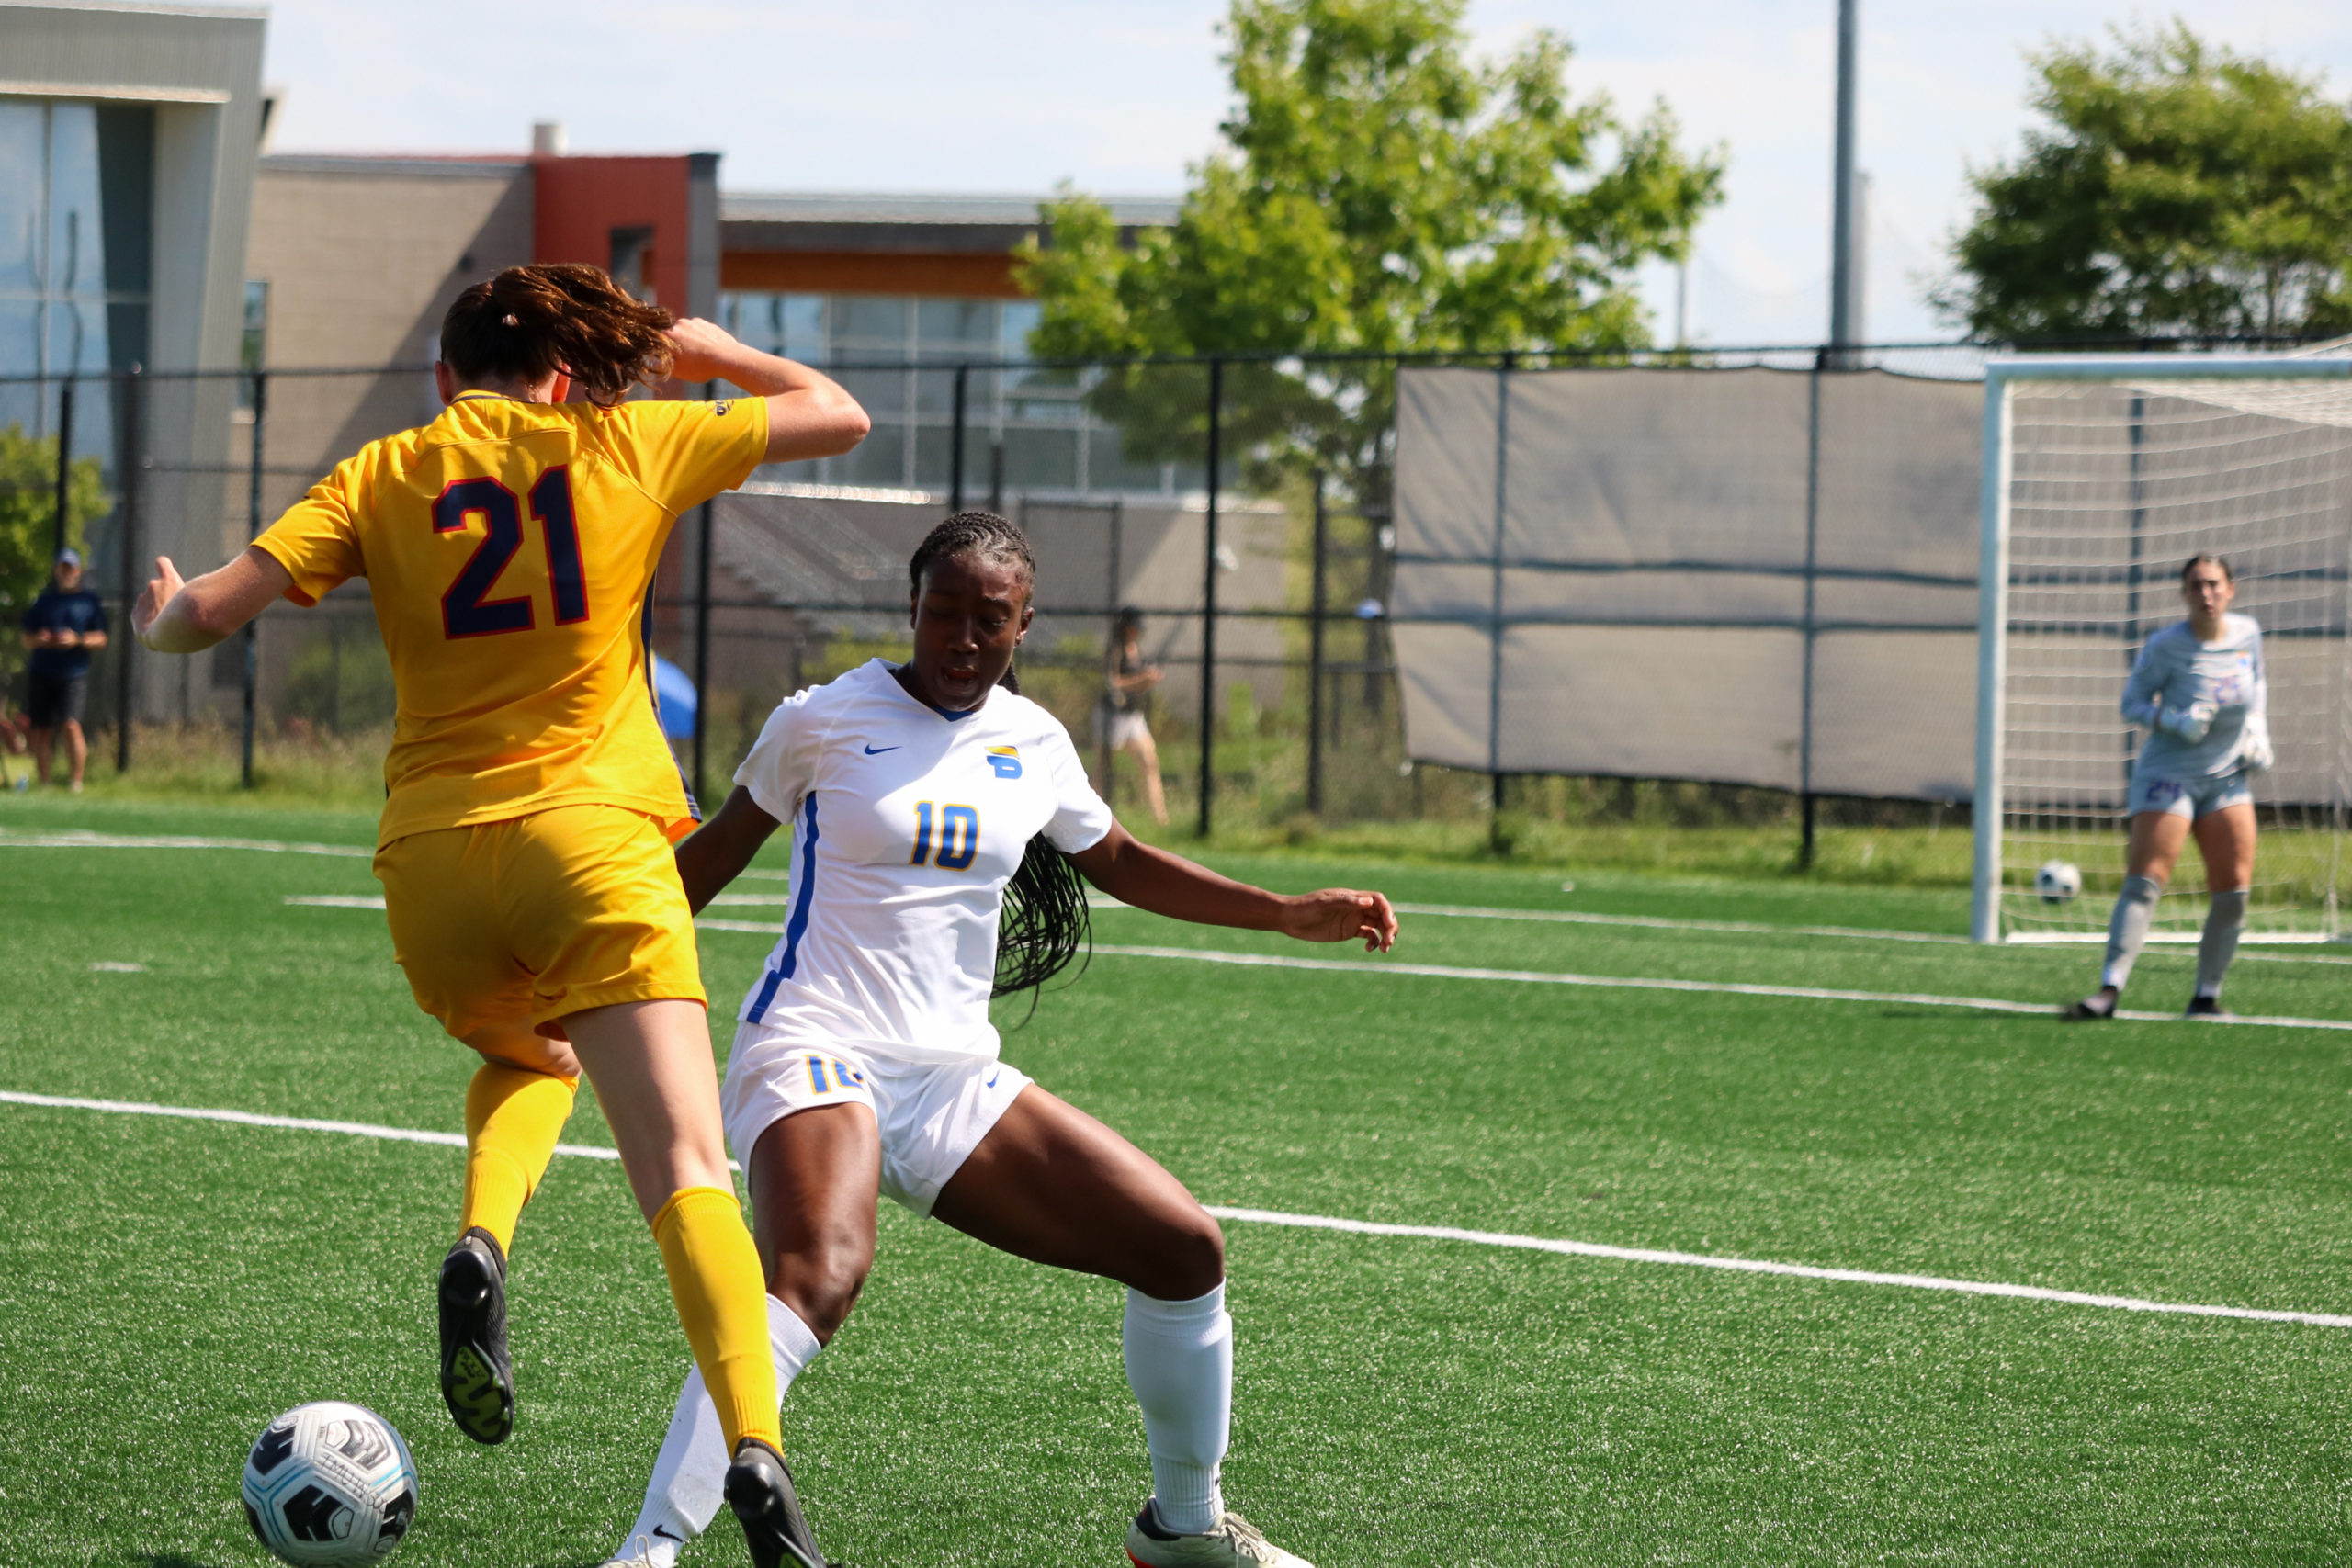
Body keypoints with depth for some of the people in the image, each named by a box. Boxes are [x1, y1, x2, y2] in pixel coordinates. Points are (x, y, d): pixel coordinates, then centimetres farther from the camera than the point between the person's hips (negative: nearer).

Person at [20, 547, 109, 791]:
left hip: (74, 674, -3)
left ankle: (76, 781, -15)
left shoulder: (89, 601, 8)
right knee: (41, 730, 3)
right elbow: (27, 638, 15)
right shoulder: (43, 601, 14)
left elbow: (100, 640, 4)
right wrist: (39, 640, -7)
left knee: (71, 725, -18)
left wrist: (77, 640, -14)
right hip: (41, 674, 3)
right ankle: (43, 783, 9)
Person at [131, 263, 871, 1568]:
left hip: (430, 853, 3)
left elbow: (214, 608, 0)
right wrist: (691, 350, 28)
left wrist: (160, 624, 22)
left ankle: (479, 1244, 2)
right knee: (685, 1167, -10)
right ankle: (754, 1448, -30)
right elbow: (838, 416, 16)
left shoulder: (384, 477, 8)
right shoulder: (622, 444, 7)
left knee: (530, 1059, 33)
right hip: (590, 835, -2)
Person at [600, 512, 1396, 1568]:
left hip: (956, 1080, 6)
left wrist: (1290, 914, 19)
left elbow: (1120, 864, 26)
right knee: (818, 1279, -36)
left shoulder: (1033, 743, 10)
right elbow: (718, 851, 10)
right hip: (816, 1055, -6)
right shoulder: (825, 719, -2)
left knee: (1187, 1249, 1)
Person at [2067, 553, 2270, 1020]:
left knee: (2234, 890, -2)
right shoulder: (2165, 646, -14)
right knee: (2144, 881, -15)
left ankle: (2207, 995, 9)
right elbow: (2132, 702, -6)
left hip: (2227, 777, 4)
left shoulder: (2247, 633, 0)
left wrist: (2258, 731, 4)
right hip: (2168, 775, -4)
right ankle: (2110, 989, -20)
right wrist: (2175, 723, -23)